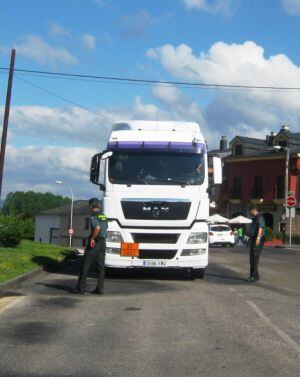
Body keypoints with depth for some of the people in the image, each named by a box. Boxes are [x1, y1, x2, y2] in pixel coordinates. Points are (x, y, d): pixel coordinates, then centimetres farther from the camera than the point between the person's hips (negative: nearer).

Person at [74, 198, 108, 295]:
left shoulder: (93, 216, -12)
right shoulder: (103, 216, 14)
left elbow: (97, 228, -28)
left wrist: (92, 239, -20)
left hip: (94, 243, -7)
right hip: (102, 243, 7)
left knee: (85, 266, 0)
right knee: (101, 267, 6)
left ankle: (81, 288, 2)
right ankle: (99, 289, 6)